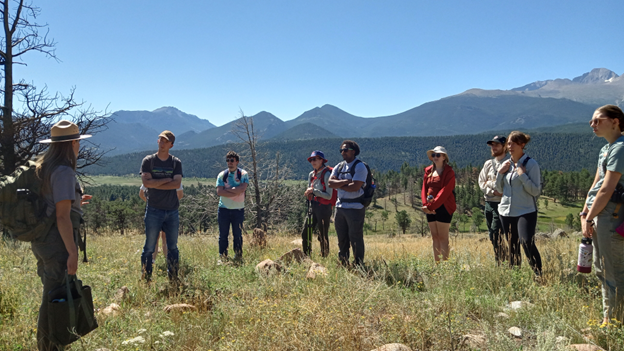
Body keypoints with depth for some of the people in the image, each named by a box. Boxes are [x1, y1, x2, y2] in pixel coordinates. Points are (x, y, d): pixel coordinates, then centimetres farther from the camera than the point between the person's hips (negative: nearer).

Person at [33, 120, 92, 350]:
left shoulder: (42, 168, 10)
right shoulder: (64, 172, -18)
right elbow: (62, 217, -22)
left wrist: (73, 202, 24)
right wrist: (72, 253, -20)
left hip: (41, 240, 10)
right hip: (57, 242, -10)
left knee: (50, 295, 21)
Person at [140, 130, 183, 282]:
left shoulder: (176, 162, 7)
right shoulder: (148, 161, 3)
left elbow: (177, 184, -8)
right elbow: (146, 182, -12)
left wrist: (156, 184, -11)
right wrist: (167, 180, -9)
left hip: (172, 211, 2)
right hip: (154, 210, -2)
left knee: (173, 247, 9)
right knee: (149, 247, -1)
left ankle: (173, 279, 17)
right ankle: (146, 280, 6)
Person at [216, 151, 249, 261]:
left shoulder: (243, 174, 1)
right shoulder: (222, 175, 4)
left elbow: (243, 188, -16)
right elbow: (219, 192, -10)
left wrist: (227, 189, -13)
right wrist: (236, 192, -14)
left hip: (238, 209, -1)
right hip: (224, 209, 1)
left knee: (238, 234, 6)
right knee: (223, 235, 5)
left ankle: (238, 256, 16)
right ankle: (222, 257, 14)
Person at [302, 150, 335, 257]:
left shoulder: (327, 174, -12)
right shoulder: (311, 174, 11)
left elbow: (329, 196, -16)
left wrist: (314, 191, -19)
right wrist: (308, 193, -2)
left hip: (324, 208, -7)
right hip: (313, 206, 7)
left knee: (323, 236, 0)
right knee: (305, 233, 8)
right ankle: (306, 256, 21)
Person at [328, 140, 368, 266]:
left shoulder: (360, 166, -8)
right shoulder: (339, 167, 13)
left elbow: (355, 187, -19)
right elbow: (331, 182, -2)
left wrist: (338, 185, -7)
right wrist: (345, 181, -16)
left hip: (355, 207, -7)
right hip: (340, 206, 7)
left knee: (356, 238, -2)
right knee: (342, 238, 14)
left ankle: (358, 265, 9)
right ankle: (343, 264, 26)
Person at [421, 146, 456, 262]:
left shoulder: (449, 172, -5)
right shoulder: (428, 171, 14)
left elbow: (445, 191, -15)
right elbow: (424, 188, 8)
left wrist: (432, 206, -20)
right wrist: (425, 205, -8)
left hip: (443, 208, -6)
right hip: (430, 209, 6)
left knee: (443, 237, -6)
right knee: (435, 237, 9)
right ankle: (436, 264, 14)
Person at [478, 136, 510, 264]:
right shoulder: (488, 163, 14)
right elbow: (481, 182, 8)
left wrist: (489, 183, -9)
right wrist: (493, 191, -9)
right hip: (489, 203, 7)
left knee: (495, 234, -11)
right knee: (492, 235, 11)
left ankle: (501, 262, -2)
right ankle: (499, 261, 22)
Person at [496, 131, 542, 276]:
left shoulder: (531, 164, -7)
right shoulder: (506, 164, 10)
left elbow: (536, 191, -12)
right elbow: (500, 189, 14)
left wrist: (522, 175, -19)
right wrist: (500, 173, 0)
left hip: (525, 211, -6)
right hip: (506, 211, 6)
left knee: (527, 242, -22)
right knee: (512, 247, 10)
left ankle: (538, 274, -11)